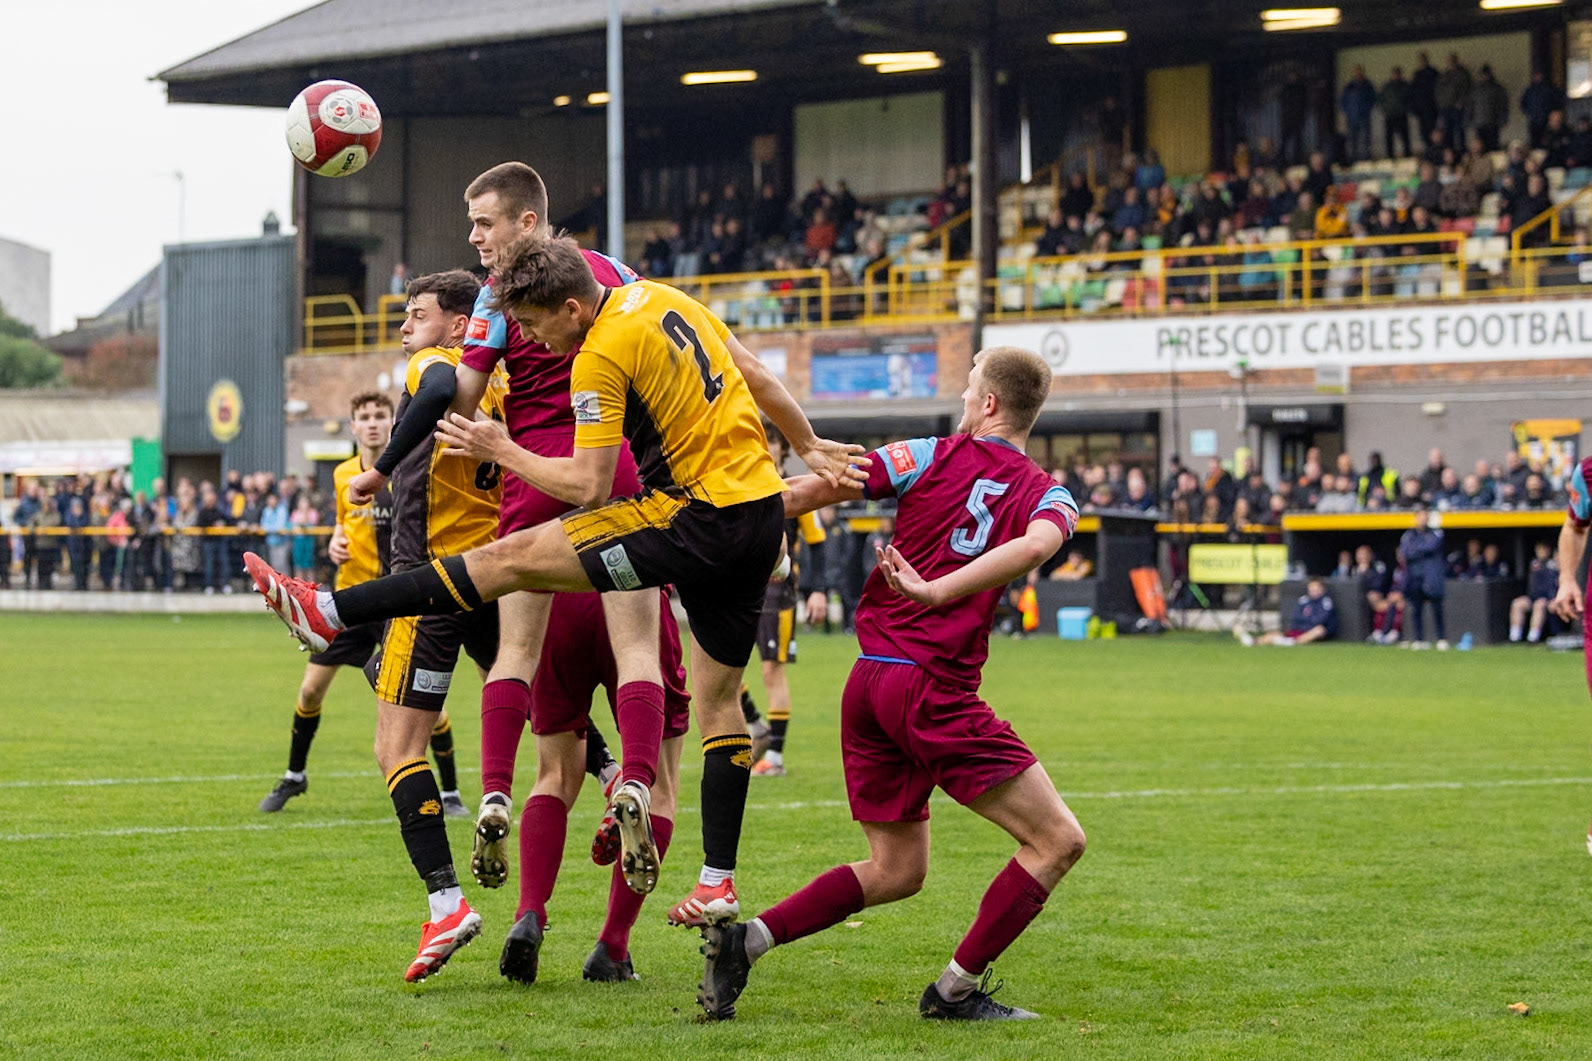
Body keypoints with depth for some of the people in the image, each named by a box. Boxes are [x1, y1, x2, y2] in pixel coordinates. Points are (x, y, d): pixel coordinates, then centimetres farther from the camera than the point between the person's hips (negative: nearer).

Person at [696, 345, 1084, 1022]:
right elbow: (1036, 544, -22)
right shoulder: (1047, 497, 3)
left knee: (895, 872, 17)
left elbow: (809, 492, 0)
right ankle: (958, 989, -1)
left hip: (868, 684, 6)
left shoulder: (933, 457, 8)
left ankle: (744, 939, 4)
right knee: (1058, 840, 1)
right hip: (936, 691, -6)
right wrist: (937, 591, -24)